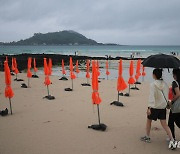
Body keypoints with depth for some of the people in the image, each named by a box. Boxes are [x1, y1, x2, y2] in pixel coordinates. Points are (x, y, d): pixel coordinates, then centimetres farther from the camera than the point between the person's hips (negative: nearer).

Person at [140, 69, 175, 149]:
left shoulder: (153, 84, -15)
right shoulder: (165, 84, 2)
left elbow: (151, 96, -17)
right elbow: (166, 96, 8)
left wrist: (149, 108, -16)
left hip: (154, 106, -5)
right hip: (163, 106, 5)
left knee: (148, 121, 15)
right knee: (164, 123, 9)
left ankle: (147, 137, 25)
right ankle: (172, 139, 2)